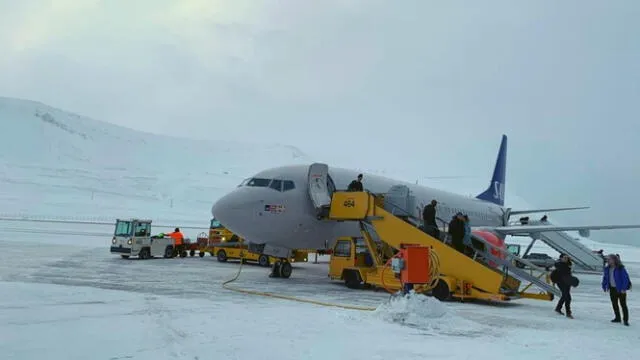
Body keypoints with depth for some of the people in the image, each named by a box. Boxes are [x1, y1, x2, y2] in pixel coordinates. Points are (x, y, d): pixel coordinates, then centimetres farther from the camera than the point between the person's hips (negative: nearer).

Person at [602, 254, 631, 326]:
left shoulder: (621, 268, -17)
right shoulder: (607, 269, 2)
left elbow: (625, 278, -18)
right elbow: (605, 278, 12)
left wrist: (624, 288, -21)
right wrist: (604, 286, 8)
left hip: (620, 289, -6)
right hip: (612, 289, 7)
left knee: (623, 304, -1)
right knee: (614, 304, 13)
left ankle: (625, 320, 6)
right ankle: (617, 318, 25)